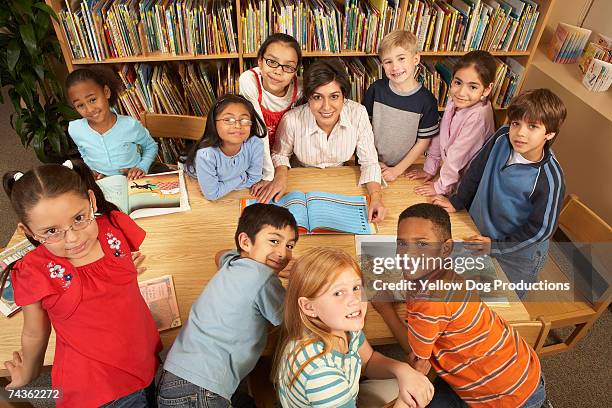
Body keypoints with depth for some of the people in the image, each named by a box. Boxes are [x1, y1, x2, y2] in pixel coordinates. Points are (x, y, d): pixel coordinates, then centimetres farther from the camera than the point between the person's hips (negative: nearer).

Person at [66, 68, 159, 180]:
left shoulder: (130, 124, -14)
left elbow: (151, 146, 4)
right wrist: (91, 170, -2)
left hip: (133, 181, -2)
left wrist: (142, 167, -11)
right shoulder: (74, 130, -7)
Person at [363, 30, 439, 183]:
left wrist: (397, 170, -12)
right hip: (373, 165, 1)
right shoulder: (376, 89, -10)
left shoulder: (427, 100, -14)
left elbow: (423, 141, -9)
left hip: (405, 169, -1)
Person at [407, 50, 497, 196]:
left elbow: (458, 154, -25)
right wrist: (429, 168, 7)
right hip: (450, 169, 6)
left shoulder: (478, 116, -32)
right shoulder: (454, 101, -10)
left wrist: (441, 186, -14)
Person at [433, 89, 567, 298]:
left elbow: (540, 229, -20)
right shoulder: (502, 137, -19)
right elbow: (476, 168, -2)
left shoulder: (550, 179, -31)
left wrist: (496, 246, -16)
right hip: (479, 230, 5)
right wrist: (457, 201, 5)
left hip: (518, 253, -4)